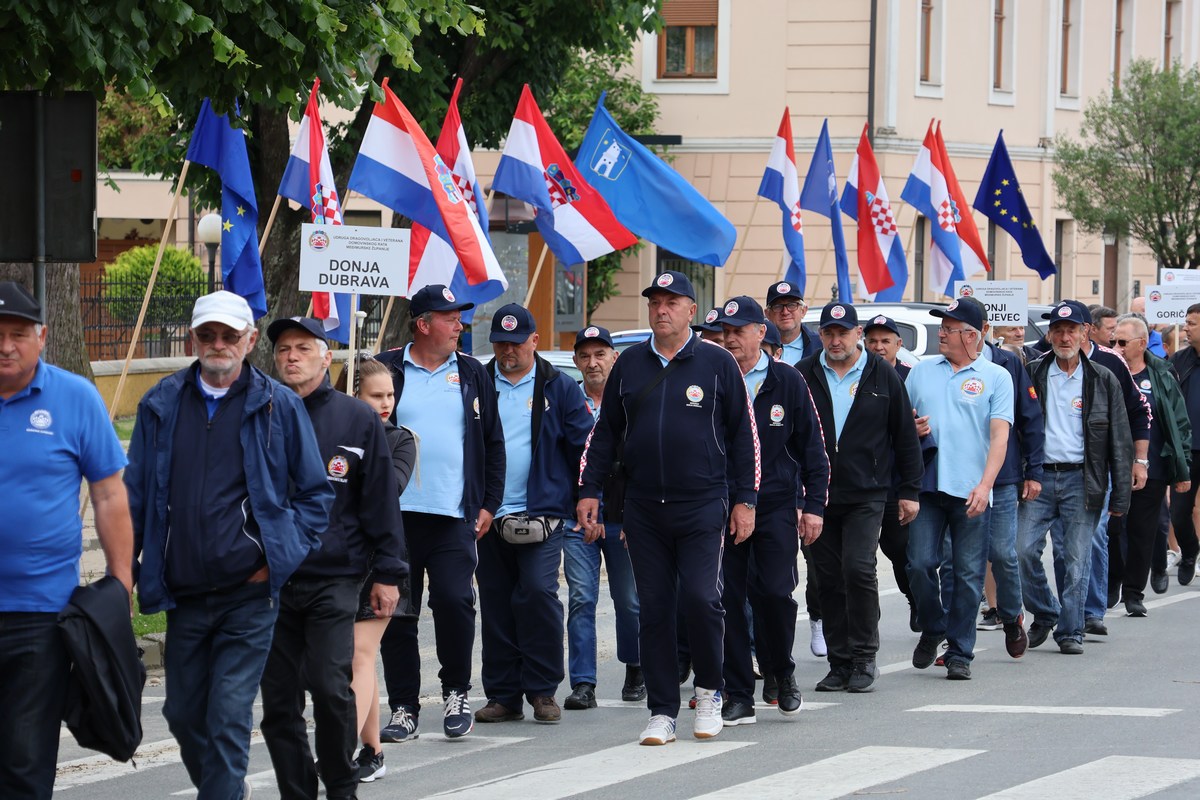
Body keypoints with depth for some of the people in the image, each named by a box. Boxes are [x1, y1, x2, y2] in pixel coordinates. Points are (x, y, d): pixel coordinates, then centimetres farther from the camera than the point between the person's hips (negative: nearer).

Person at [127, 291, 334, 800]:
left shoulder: (277, 406, -1)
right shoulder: (162, 405, 6)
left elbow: (316, 492, 6)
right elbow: (136, 495, 12)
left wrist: (281, 556, -4)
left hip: (250, 593, -4)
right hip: (183, 595, 4)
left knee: (229, 718, -8)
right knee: (183, 714, 12)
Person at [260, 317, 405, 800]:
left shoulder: (357, 420, 3)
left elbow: (380, 501, 6)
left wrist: (387, 573, 4)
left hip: (334, 579, -2)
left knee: (330, 687, -12)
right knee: (279, 701, 4)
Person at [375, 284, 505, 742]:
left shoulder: (471, 375, 11)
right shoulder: (387, 371, 4)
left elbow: (492, 443, 15)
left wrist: (488, 504, 7)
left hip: (454, 516, 1)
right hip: (395, 514, 0)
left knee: (454, 601, -12)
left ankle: (456, 692, 9)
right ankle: (403, 708, 10)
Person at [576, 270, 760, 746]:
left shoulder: (718, 364, 2)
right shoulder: (630, 365, 10)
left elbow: (743, 435, 4)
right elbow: (605, 433, 16)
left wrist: (745, 500, 0)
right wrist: (589, 490, 8)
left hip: (703, 507, -3)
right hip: (643, 507, 3)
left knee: (700, 598, -13)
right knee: (654, 609, 3)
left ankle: (709, 690, 10)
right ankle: (662, 712, 8)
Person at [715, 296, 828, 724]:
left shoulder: (786, 381, 2)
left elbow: (812, 446, 6)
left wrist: (813, 504, 0)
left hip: (776, 505, -1)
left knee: (775, 593, -9)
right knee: (727, 600, -2)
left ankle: (781, 672, 17)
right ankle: (739, 696, 5)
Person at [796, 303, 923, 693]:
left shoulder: (882, 376, 3)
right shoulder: (804, 376, 4)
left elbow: (905, 437, 8)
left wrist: (909, 490, 5)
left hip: (865, 495, -2)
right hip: (817, 495, 2)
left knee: (858, 569, -14)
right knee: (829, 579, 4)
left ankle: (864, 657, -3)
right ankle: (840, 664, 11)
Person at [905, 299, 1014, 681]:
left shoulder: (996, 377, 3)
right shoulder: (921, 371, 13)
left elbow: (999, 435, -4)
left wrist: (985, 485, -15)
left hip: (971, 492, -2)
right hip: (926, 487, 2)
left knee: (968, 574, 0)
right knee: (920, 564, -5)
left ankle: (960, 653, 7)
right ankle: (932, 629, 21)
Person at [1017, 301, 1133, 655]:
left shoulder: (1103, 380, 5)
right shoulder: (1032, 375, 6)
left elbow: (1120, 441, 5)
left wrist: (1120, 496, -1)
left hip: (1081, 480, -1)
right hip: (1039, 476, 1)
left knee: (1076, 559, 0)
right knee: (1025, 550, -7)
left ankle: (1070, 631, 10)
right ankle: (1045, 614, 14)